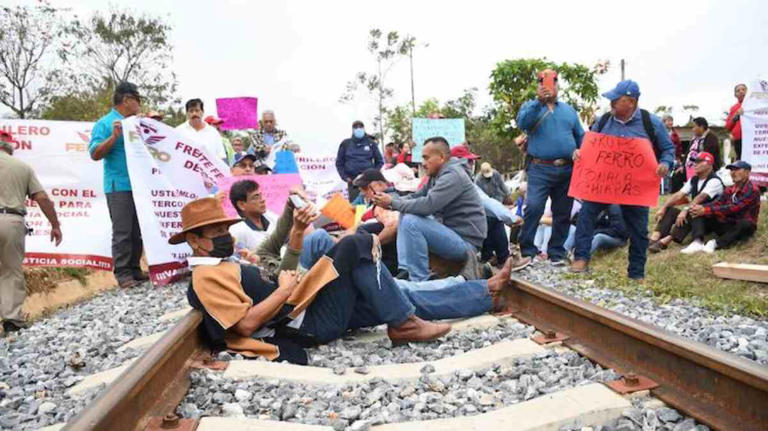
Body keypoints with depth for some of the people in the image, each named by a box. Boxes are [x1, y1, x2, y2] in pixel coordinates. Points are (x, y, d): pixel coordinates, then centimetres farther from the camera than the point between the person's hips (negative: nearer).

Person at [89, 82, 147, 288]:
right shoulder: (105, 123, -1)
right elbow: (95, 154, -8)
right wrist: (114, 137, -18)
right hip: (119, 186, -6)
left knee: (138, 231, 10)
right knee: (122, 232, -5)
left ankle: (134, 268, 19)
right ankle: (122, 273, 1)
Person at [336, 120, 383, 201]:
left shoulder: (371, 143, 8)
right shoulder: (345, 144, 7)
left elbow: (380, 161, 14)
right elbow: (339, 163, 12)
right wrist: (345, 177, 2)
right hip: (353, 181, 0)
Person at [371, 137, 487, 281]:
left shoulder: (453, 175, -18)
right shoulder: (438, 175, 13)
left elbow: (427, 205, -28)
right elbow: (416, 197, 14)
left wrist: (392, 202, -17)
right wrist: (391, 199, -4)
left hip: (466, 242, -10)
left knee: (411, 222, -24)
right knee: (405, 215, 10)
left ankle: (420, 282, -16)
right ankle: (406, 271, 1)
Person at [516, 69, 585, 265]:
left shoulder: (568, 109, 19)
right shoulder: (531, 106, 8)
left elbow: (580, 137, 19)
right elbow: (522, 122, -15)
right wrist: (539, 101, -25)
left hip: (567, 170, 4)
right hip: (540, 169, -4)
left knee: (562, 213, 8)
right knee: (533, 208, -17)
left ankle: (557, 252, 18)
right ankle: (527, 250, -8)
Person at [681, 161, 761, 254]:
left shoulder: (752, 190, -11)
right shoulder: (730, 189, 10)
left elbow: (734, 208, -24)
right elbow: (717, 203, -5)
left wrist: (706, 210, -31)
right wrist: (701, 207, -27)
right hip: (726, 225, 6)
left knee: (746, 223, -39)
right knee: (698, 214, -11)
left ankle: (716, 243, -44)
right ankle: (698, 242, -36)